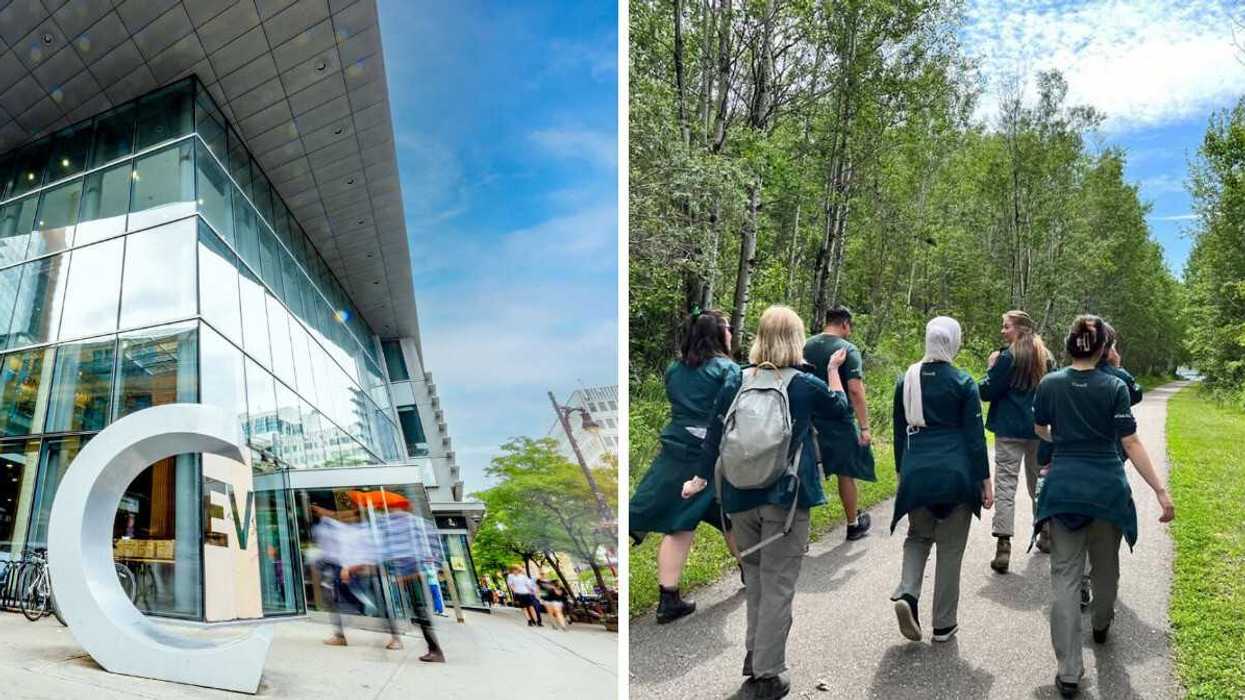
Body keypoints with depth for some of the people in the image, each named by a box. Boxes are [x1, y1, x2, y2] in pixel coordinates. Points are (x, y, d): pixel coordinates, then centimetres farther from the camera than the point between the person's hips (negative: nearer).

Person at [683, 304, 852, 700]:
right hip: (786, 498, -3)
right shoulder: (806, 385, -7)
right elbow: (840, 409, 13)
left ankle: (754, 655, 28)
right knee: (778, 586, 3)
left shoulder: (736, 383, -1)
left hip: (741, 498, 3)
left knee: (755, 578, 20)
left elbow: (714, 434, 4)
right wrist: (834, 369, 23)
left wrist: (701, 478, 14)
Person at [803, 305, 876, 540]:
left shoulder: (805, 347, 6)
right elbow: (855, 390, -17)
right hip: (839, 423, -4)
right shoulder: (848, 350, -10)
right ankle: (853, 525, 28)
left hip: (810, 421, 4)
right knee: (846, 474, 12)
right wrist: (864, 427, -14)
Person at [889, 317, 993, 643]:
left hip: (916, 472, 3)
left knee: (919, 536, 20)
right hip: (955, 473, -3)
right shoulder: (963, 383, -6)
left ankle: (907, 593, -5)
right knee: (950, 548, 8)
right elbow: (975, 435, -5)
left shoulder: (906, 380, 4)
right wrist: (985, 480, 1)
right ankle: (943, 625, 15)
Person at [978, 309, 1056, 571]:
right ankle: (1047, 535, 33)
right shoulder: (1047, 358, 8)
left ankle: (1003, 546, -14)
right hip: (1039, 431, 6)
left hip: (1010, 430, -6)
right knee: (1039, 482, 20)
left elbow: (986, 392, -11)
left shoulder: (1007, 358, -12)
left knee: (1005, 485, -6)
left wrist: (991, 368, 1)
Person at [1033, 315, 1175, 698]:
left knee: (1065, 576, 0)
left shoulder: (1049, 383, -2)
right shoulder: (1115, 387, -7)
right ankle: (1100, 625, 50)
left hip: (1064, 487, 0)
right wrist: (1161, 490, -9)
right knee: (1105, 565, 23)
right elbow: (1131, 443, -11)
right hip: (1107, 487, 0)